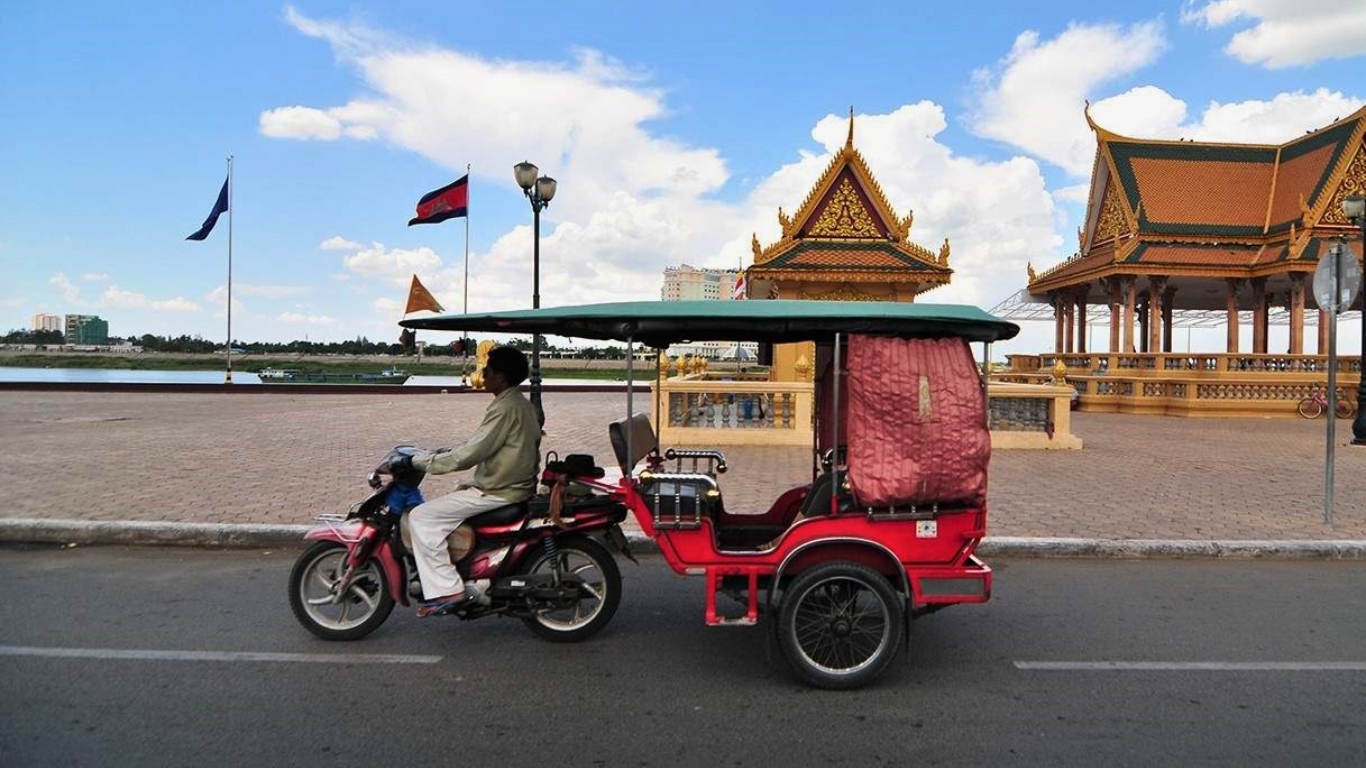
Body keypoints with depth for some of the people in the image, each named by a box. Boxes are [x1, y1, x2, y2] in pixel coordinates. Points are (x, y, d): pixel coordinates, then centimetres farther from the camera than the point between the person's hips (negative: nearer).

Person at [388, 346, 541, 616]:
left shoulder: (506, 408, -19)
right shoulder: (521, 405, 13)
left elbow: (468, 456, -22)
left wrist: (415, 461, -16)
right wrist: (443, 452, 20)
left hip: (498, 492, -10)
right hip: (514, 486, 10)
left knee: (422, 517, -11)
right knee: (441, 506, 24)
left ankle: (448, 589, -13)